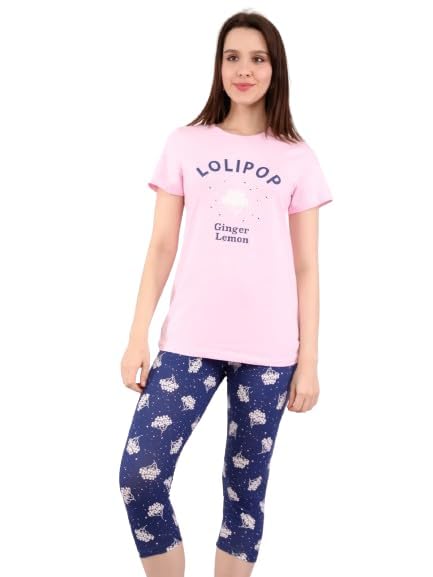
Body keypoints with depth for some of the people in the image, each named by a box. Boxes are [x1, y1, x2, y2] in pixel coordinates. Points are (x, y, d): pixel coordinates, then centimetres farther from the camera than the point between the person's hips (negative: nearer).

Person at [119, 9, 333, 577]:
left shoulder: (298, 159, 5)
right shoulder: (184, 145, 6)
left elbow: (306, 268, 5)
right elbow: (162, 247, 5)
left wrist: (308, 361, 1)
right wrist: (138, 336, -1)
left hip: (269, 348, 0)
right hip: (190, 339, 1)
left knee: (246, 488, 8)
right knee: (139, 477, -8)